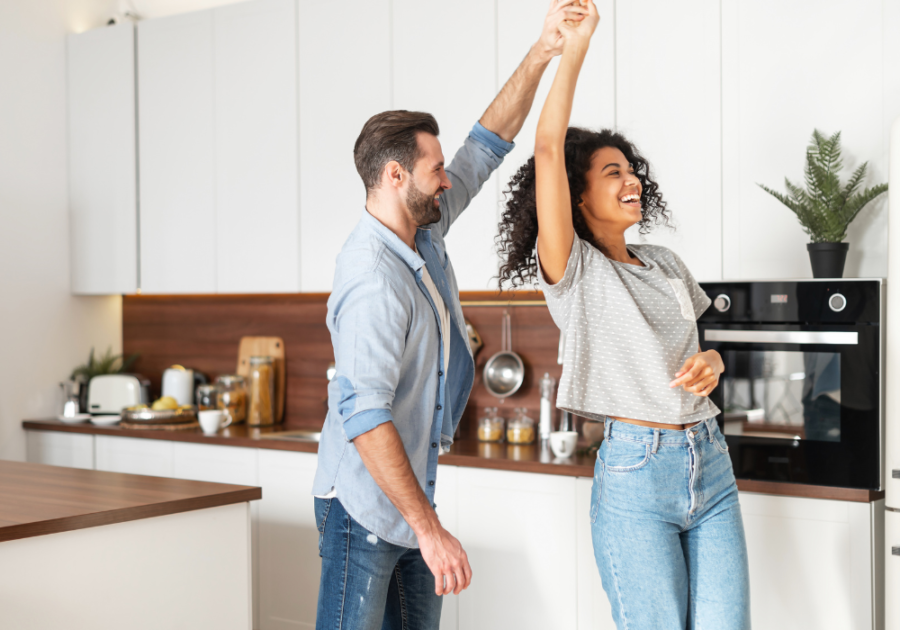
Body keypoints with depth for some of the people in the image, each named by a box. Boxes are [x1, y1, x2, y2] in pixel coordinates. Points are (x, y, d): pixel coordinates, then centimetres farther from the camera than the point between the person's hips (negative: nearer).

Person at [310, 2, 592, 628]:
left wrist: (541, 54, 3)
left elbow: (487, 145, 13)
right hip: (365, 508, -9)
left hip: (412, 499, 9)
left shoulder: (425, 231, 4)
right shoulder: (375, 279, -25)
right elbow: (363, 415, -31)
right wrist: (429, 529, -33)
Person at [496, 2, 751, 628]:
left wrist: (711, 360, 3)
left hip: (710, 462, 6)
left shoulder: (666, 265, 14)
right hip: (635, 470, -5)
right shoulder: (572, 270, -4)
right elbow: (548, 150, -15)